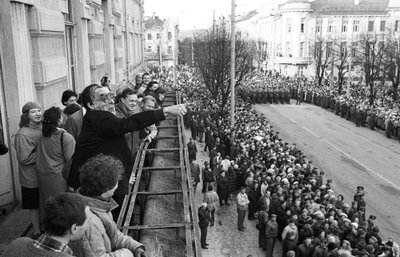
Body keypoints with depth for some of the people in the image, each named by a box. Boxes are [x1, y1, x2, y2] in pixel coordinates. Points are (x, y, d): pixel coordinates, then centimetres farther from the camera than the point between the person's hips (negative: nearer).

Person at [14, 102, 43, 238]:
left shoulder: (43, 129, -1)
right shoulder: (23, 134, -19)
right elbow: (24, 158, -21)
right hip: (32, 179, -5)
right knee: (34, 206, 11)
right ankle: (37, 232, 27)